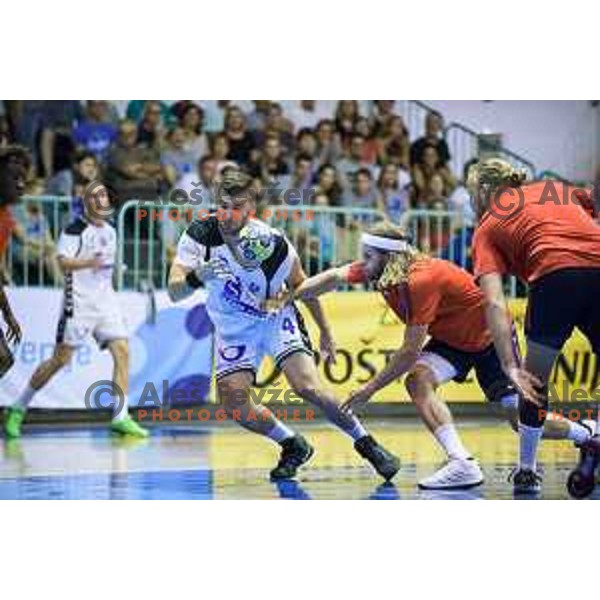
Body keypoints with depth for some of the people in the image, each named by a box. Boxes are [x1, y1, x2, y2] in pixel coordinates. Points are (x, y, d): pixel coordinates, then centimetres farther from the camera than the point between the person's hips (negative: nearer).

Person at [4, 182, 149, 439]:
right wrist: (90, 262, -37)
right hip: (78, 302, -6)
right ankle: (18, 408, 9)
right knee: (61, 358, -5)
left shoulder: (110, 231, 14)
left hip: (105, 302, 6)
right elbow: (63, 261, -23)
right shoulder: (74, 230, -9)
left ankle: (121, 417, -9)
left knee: (122, 351, -9)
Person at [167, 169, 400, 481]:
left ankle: (366, 443, -2)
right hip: (234, 328, 2)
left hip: (276, 318, -2)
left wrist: (325, 333, 6)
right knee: (233, 402, -14)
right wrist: (197, 277, -51)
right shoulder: (199, 236, -21)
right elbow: (174, 292, -28)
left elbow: (302, 286, -3)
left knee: (308, 387, -21)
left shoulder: (272, 242, -23)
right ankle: (293, 446, 11)